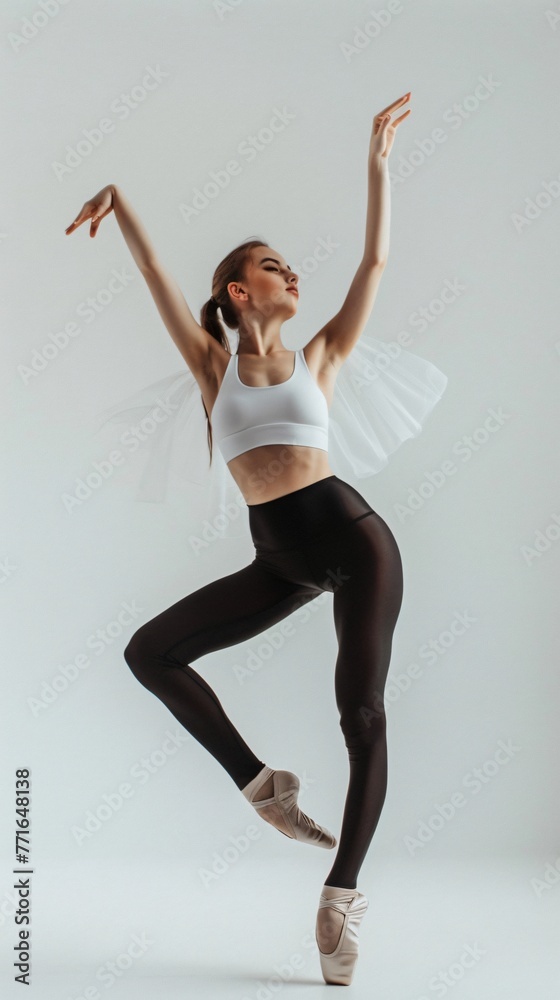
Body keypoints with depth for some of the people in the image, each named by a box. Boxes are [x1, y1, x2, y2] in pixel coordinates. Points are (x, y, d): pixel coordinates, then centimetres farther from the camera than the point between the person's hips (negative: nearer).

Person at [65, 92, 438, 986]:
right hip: (280, 560, 2)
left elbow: (375, 259, 12)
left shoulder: (320, 357, 12)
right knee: (150, 652, -7)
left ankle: (342, 895, 6)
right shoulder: (213, 365, 13)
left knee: (362, 714, -7)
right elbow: (155, 274, 11)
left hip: (351, 535, -2)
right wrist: (119, 196, 9)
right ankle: (259, 781, 5)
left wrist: (377, 162, 13)